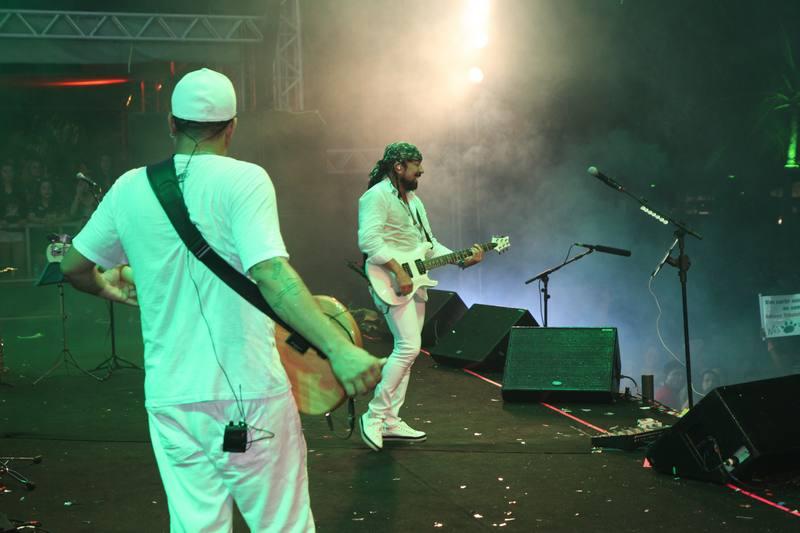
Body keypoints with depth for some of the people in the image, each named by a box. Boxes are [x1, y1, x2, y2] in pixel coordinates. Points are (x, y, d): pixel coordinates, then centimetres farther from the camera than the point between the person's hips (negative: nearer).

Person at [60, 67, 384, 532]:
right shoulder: (244, 180, -9)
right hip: (249, 391, -3)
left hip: (171, 397, 4)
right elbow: (270, 273, -23)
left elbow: (75, 268, 14)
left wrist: (106, 286, 36)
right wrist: (338, 347, -32)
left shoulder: (130, 188, 4)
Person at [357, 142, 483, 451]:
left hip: (414, 282, 10)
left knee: (406, 350, 8)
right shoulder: (377, 196, -10)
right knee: (409, 346, -18)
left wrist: (462, 260, 9)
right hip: (391, 282, -10)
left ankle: (391, 421, 14)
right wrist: (398, 271, -26)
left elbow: (429, 242, 22)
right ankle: (375, 415, -8)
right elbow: (369, 239, -22)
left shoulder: (413, 200, 20)